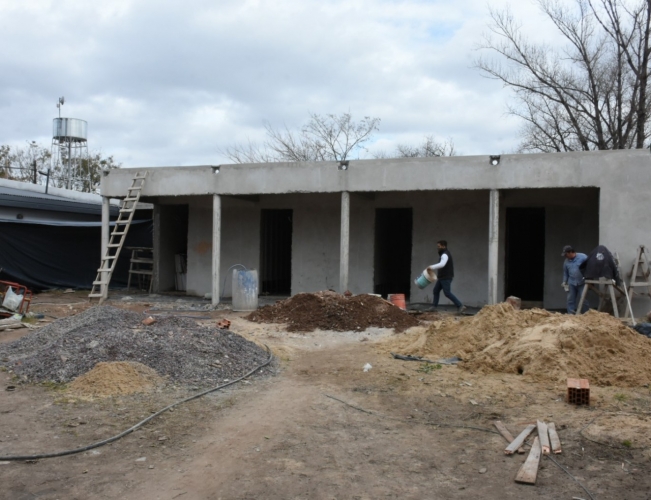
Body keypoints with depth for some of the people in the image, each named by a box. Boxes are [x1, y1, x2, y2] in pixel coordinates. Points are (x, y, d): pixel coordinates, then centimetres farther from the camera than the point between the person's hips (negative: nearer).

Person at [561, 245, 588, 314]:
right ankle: (570, 314, 11)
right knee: (570, 300, 5)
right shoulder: (566, 261, 7)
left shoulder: (583, 257, -9)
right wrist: (564, 282, 11)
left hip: (582, 283, -5)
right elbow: (565, 272, 18)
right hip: (571, 283, 5)